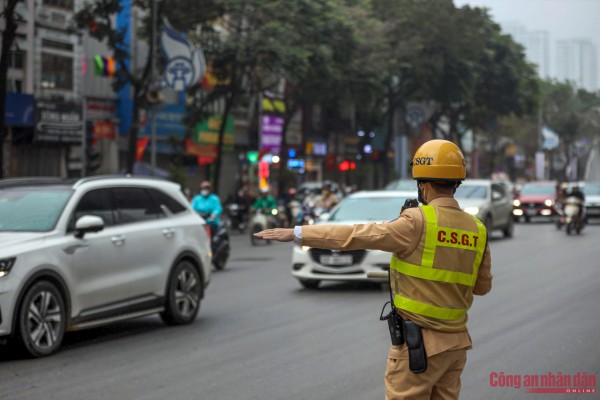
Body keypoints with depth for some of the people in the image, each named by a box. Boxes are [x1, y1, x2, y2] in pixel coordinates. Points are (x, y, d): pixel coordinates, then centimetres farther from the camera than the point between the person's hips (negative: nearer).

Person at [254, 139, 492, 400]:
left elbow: (356, 236, -14)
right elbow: (483, 286, 15)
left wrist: (296, 233, -9)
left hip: (419, 343, -7)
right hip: (456, 342, 7)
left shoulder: (419, 224, -15)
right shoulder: (476, 230, 4)